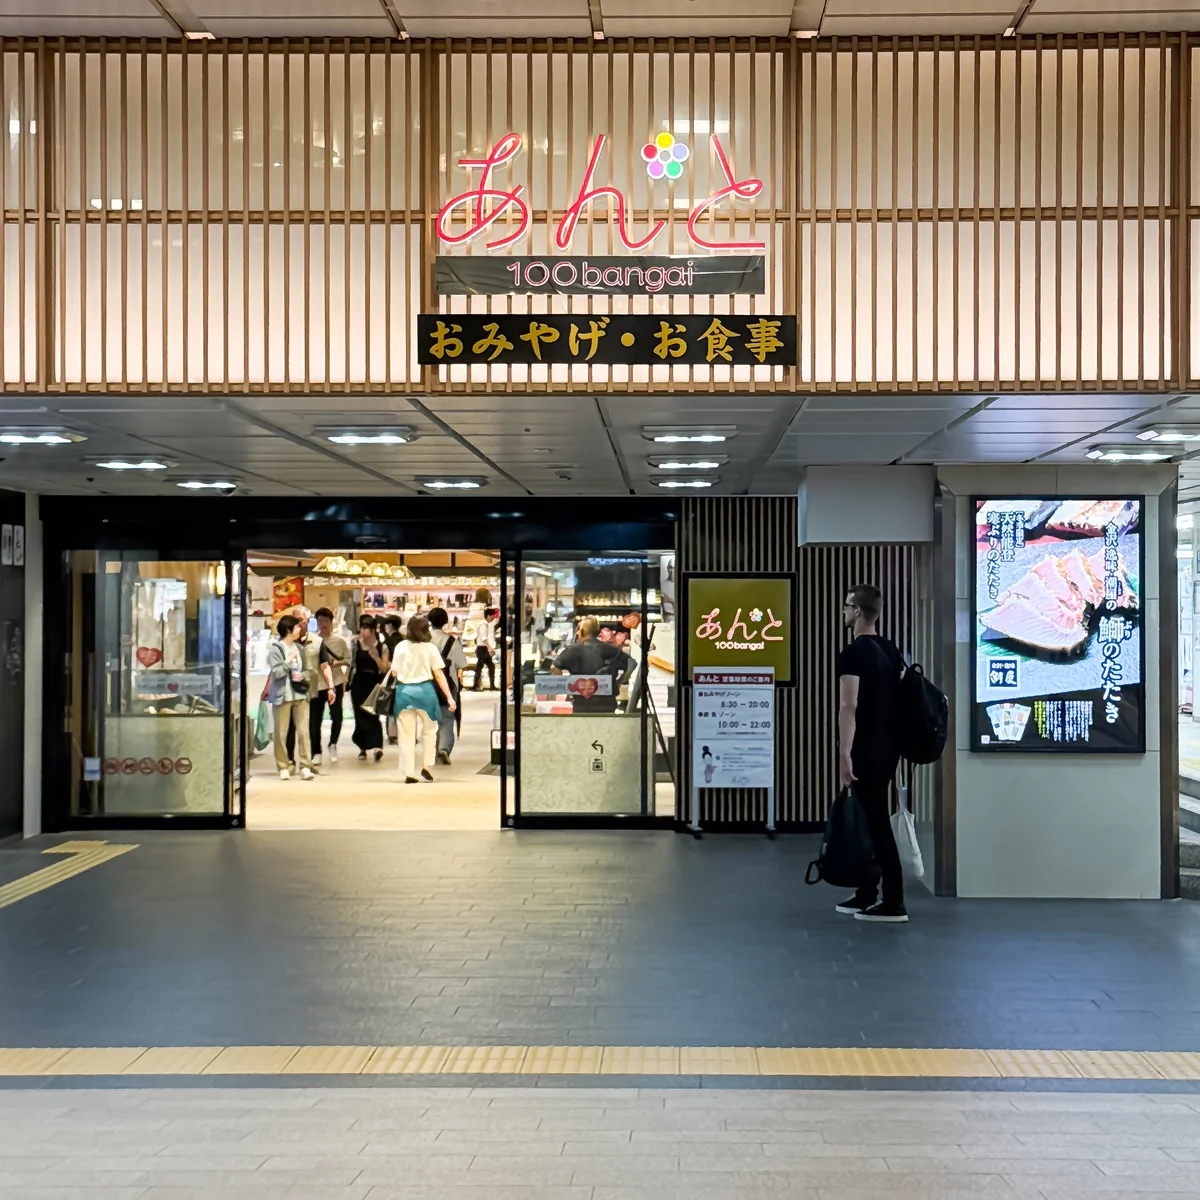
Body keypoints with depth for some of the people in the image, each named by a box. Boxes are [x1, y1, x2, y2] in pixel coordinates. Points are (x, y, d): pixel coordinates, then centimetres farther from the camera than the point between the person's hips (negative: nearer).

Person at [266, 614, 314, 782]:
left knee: (303, 731, 0)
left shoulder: (299, 648, 11)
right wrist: (289, 660, -12)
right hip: (282, 696, -4)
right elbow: (276, 672, -15)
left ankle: (305, 766, 3)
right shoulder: (275, 649, -6)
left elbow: (307, 669, 17)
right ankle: (283, 767, 9)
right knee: (281, 733, 1)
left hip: (300, 694, 4)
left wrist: (302, 675, -3)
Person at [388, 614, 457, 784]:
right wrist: (449, 697, -6)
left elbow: (394, 672, 7)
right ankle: (426, 766, 13)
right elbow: (439, 675, -7)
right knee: (429, 730, 20)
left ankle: (409, 774, 5)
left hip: (404, 691, 1)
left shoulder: (400, 647, 2)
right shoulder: (431, 648, -4)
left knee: (407, 735, 6)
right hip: (424, 690, -1)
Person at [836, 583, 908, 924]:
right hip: (887, 748, 10)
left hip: (866, 751, -10)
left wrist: (845, 755, -23)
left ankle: (893, 903, -6)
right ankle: (867, 895, 23)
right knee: (871, 820, 17)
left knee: (876, 823, -7)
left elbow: (849, 707, -23)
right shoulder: (891, 651, 14)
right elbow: (901, 700, 18)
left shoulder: (854, 654, -17)